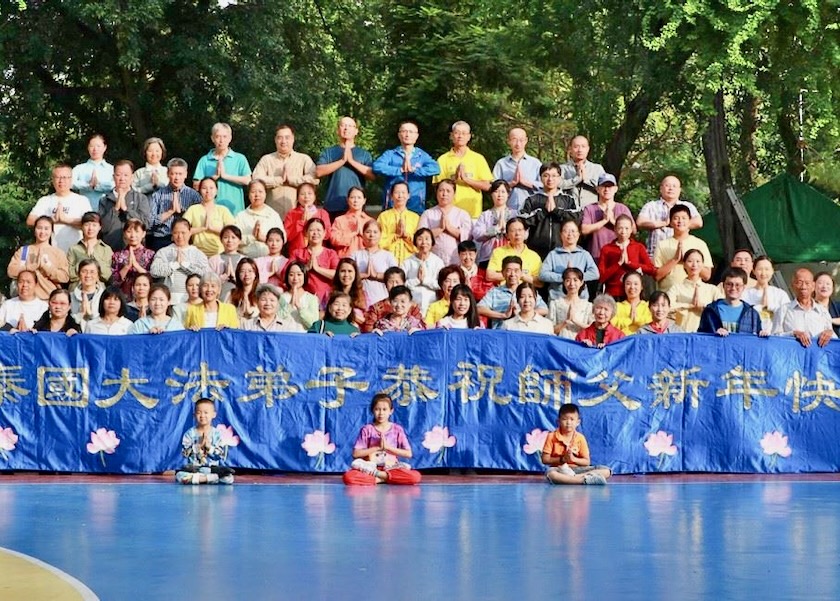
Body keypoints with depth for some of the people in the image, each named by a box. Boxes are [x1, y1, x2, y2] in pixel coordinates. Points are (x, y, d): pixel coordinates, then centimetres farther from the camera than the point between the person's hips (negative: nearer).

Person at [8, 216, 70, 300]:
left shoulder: (59, 253, 9)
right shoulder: (23, 250, 13)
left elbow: (65, 277, -2)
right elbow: (11, 271, 0)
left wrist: (46, 266, -11)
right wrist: (33, 265, -10)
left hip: (50, 299, -1)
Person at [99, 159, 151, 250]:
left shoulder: (141, 198, 9)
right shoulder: (104, 200, 10)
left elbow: (146, 223, -4)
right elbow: (103, 227, 0)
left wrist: (125, 208, -5)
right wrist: (116, 208, -8)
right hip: (110, 249, 0)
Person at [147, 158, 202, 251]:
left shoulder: (194, 195, 10)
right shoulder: (157, 195, 9)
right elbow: (150, 222, -2)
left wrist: (179, 211, -4)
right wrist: (170, 211, -4)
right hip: (159, 240, 0)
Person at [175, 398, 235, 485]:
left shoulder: (217, 434, 0)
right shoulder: (190, 433, 1)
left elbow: (222, 455, -6)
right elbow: (185, 453, -8)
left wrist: (209, 447, -18)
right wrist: (198, 445, -18)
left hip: (213, 468, 0)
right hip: (194, 468, 0)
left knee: (228, 477, -28)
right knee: (179, 475, -32)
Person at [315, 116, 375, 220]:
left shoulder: (364, 154, 12)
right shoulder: (329, 152, 11)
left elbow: (372, 175, -2)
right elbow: (318, 172, -5)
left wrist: (352, 161, -9)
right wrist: (342, 160, -11)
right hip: (332, 207, 0)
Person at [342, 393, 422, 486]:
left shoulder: (397, 429, 5)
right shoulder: (367, 429, 2)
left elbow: (408, 454, 0)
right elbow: (356, 454, -5)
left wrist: (388, 447, -9)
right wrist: (377, 447, -12)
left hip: (391, 468, 1)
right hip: (371, 467, -1)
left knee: (416, 476, -30)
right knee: (348, 477, -33)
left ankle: (379, 477, -21)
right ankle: (382, 477, -26)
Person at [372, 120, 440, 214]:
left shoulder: (422, 156, 10)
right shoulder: (390, 154, 9)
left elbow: (435, 168, -9)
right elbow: (377, 166, -11)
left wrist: (413, 169, -14)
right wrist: (400, 170, -13)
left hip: (416, 207, 1)